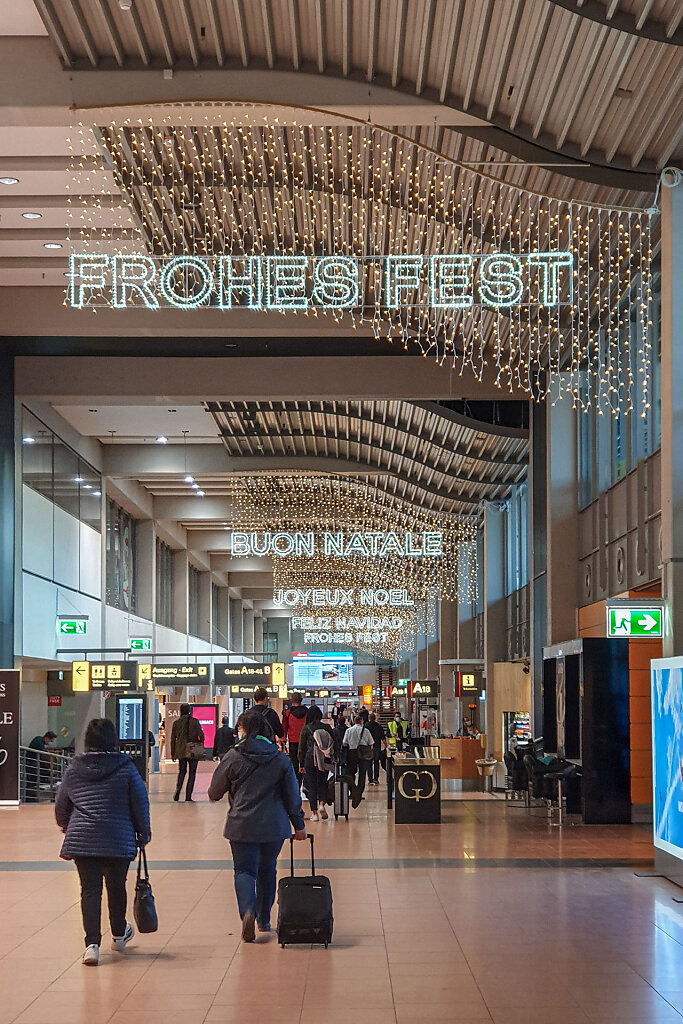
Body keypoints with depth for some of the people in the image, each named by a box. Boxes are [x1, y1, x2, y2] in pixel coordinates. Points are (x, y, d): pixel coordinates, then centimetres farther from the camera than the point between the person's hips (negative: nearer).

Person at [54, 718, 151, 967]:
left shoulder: (74, 769, 3)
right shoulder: (126, 768, -5)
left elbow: (61, 806, 13)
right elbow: (141, 804, -1)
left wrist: (67, 828, 33)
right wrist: (143, 834, 13)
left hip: (82, 840, 1)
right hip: (119, 840, -1)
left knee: (90, 889, 2)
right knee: (116, 886, 17)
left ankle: (92, 944, -12)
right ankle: (119, 935, 37)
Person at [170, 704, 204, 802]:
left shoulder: (176, 722, 2)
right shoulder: (194, 721, -5)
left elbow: (173, 739, 6)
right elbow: (201, 736, -8)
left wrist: (173, 753, 13)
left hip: (181, 752, 2)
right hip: (193, 752, -2)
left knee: (182, 772, 18)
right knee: (192, 774, 5)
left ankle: (178, 790, -3)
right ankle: (188, 797, 1)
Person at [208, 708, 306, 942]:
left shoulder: (234, 757, -7)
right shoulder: (280, 758, 0)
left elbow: (215, 792, 4)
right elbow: (292, 795, 3)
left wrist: (214, 796, 28)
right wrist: (298, 825, 12)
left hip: (242, 825, -3)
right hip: (274, 825, 3)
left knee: (244, 870, 3)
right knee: (267, 870, 18)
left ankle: (248, 911, -23)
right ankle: (264, 920, 26)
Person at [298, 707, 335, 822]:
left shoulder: (306, 729, -4)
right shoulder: (327, 727, 1)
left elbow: (302, 748, -2)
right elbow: (334, 743, 5)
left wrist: (301, 764, 5)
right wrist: (333, 759, 15)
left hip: (310, 759, -2)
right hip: (325, 760, 2)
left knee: (312, 786, 5)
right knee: (322, 783, 16)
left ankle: (314, 813, 4)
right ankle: (322, 803, -8)